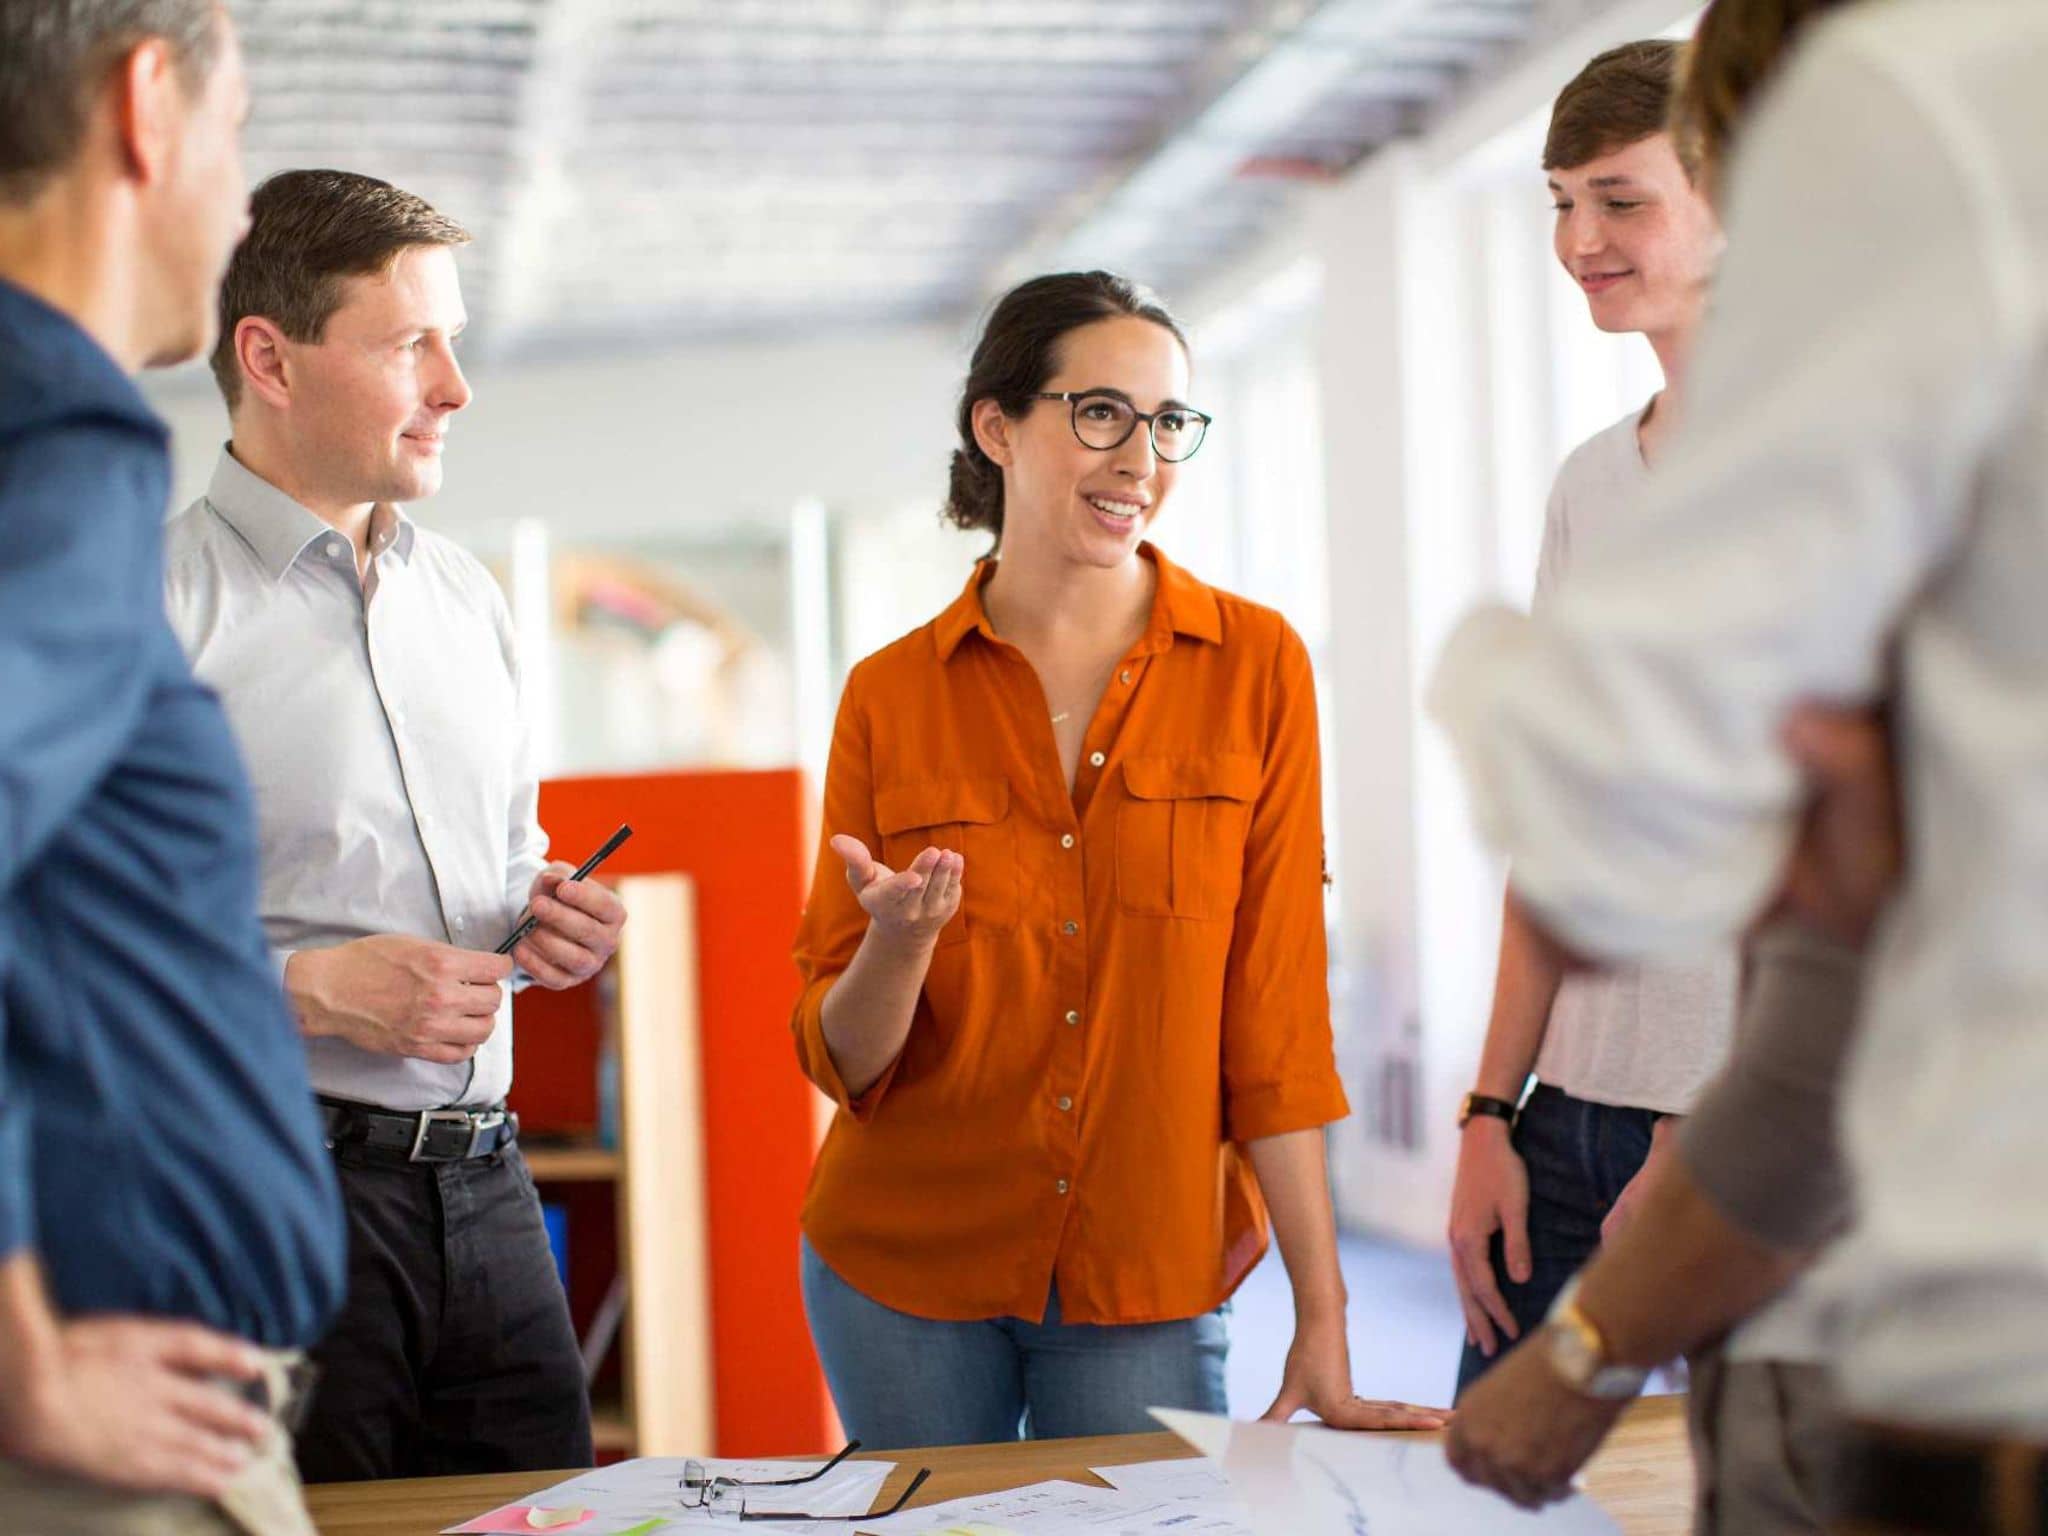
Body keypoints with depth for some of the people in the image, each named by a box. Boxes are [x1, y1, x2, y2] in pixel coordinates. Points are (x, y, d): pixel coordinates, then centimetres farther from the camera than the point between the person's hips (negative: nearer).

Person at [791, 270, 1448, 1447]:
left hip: (1151, 1277, -1)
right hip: (906, 1270, 1)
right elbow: (844, 1061, -2)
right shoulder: (892, 696, -3)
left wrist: (1323, 1321, -8)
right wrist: (900, 942, -24)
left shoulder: (1255, 666, -4)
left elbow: (1277, 1008, -5)